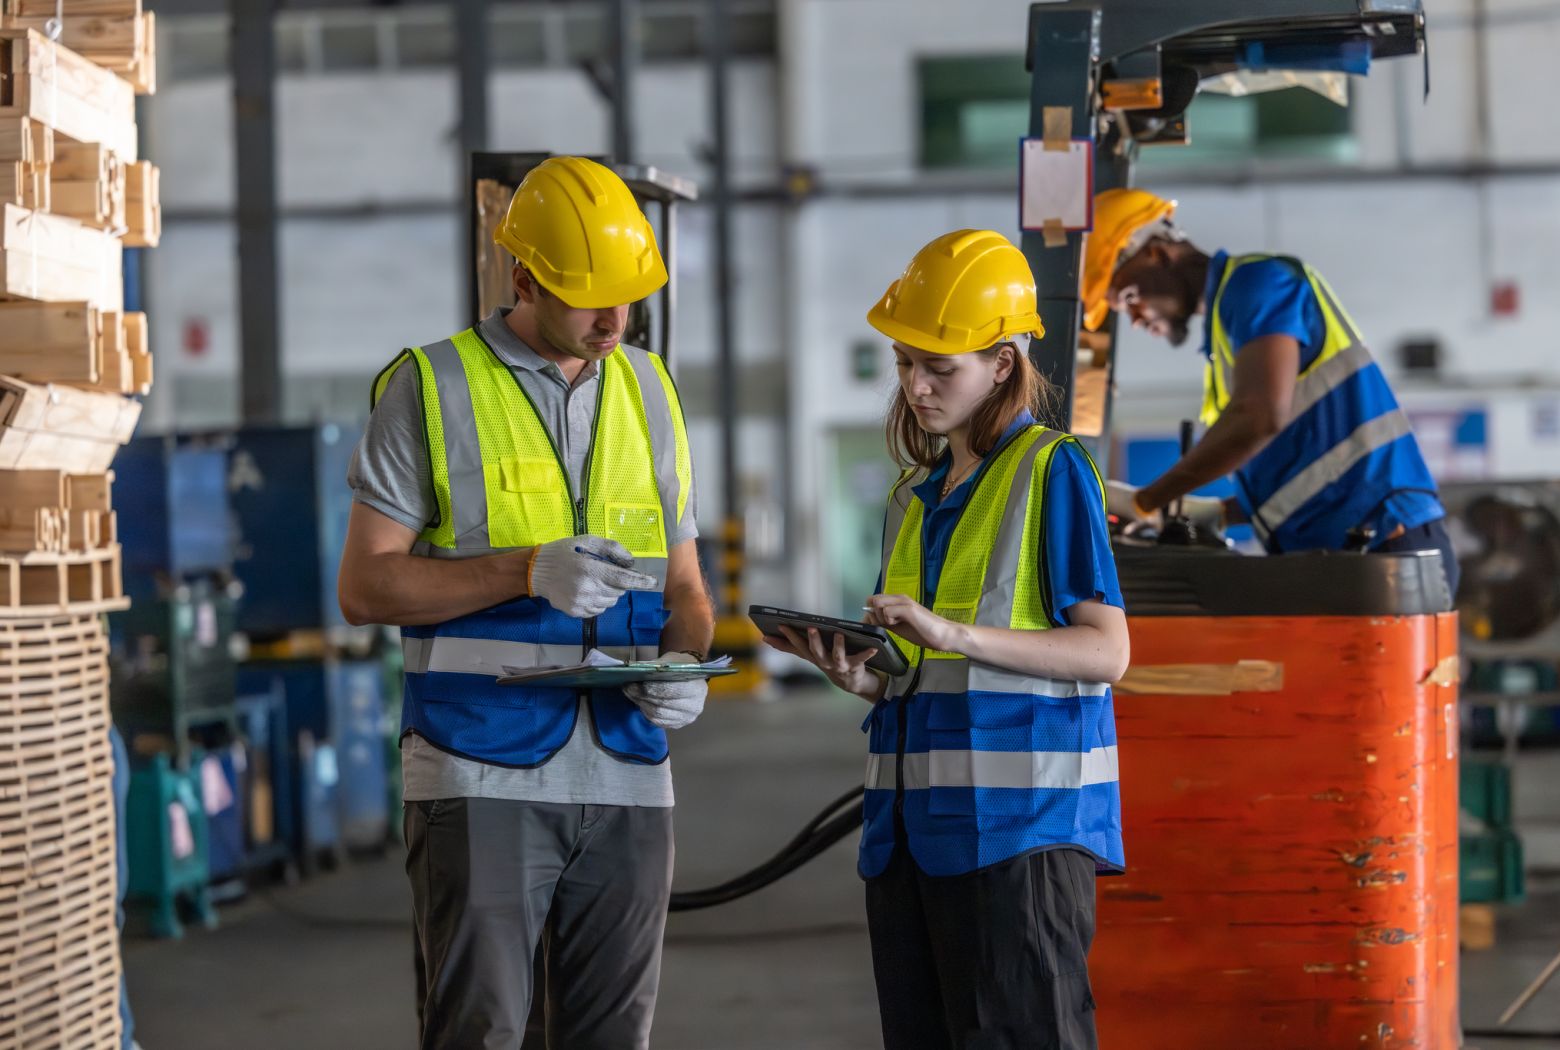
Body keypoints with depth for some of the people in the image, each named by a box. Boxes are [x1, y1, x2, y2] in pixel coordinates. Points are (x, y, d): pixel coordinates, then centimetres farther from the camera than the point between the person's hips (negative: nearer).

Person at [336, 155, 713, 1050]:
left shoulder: (651, 393, 14)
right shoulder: (431, 389, 0)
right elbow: (367, 587, -4)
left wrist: (683, 664, -5)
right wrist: (527, 571, -16)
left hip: (628, 777, 4)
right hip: (483, 775, -4)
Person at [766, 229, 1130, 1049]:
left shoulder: (1051, 471, -4)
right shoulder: (916, 494, 18)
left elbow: (1104, 651, -11)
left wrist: (953, 632, -20)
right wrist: (863, 679, 0)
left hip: (1021, 820, -8)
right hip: (913, 820, 8)